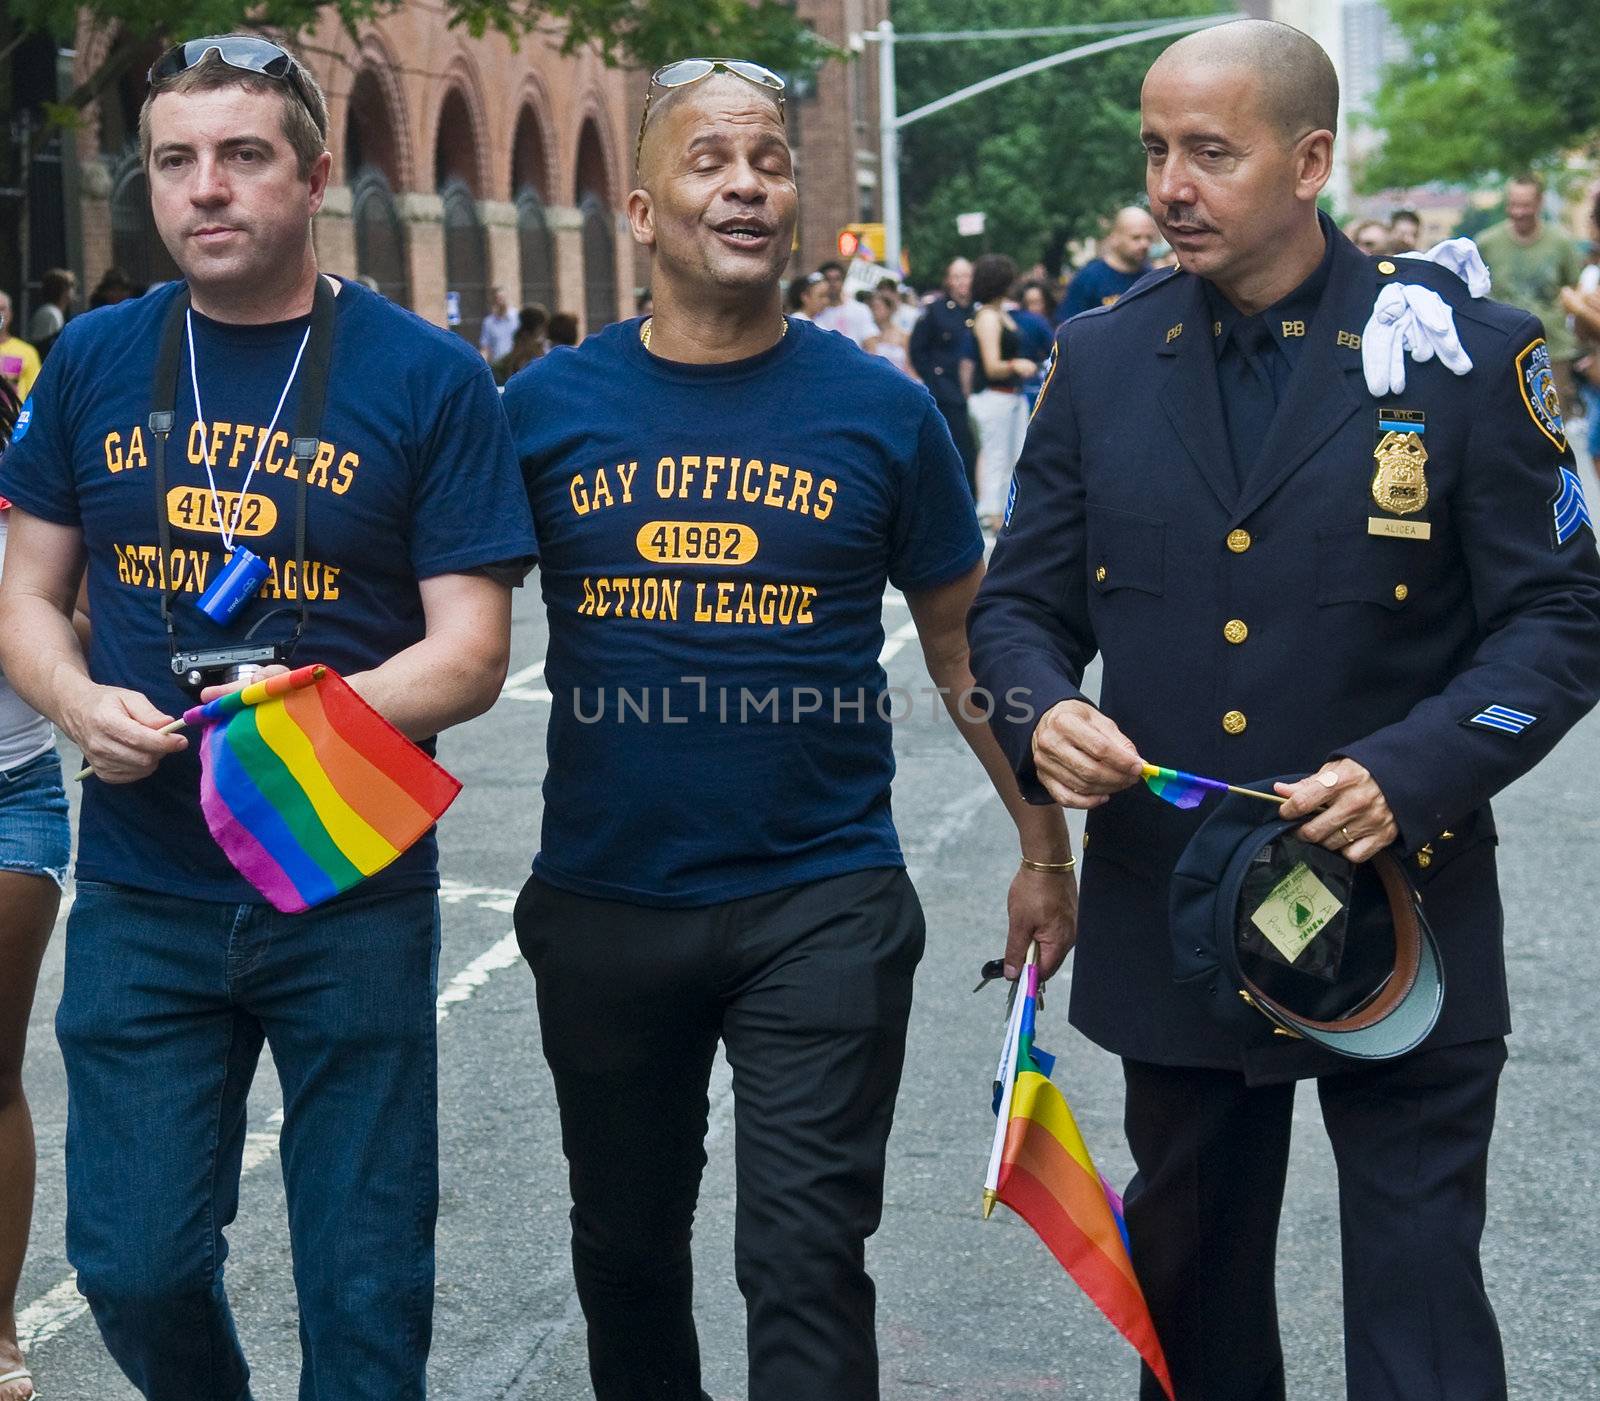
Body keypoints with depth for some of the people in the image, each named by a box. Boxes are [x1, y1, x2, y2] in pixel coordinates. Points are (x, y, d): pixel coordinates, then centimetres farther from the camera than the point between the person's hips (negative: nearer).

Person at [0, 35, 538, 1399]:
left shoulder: (428, 378, -4)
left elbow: (470, 651, -7)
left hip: (353, 892, -2)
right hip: (142, 892, 2)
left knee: (366, 1283, 6)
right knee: (134, 1265, 6)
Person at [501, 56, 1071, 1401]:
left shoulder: (880, 410, -2)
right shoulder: (547, 406, 0)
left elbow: (965, 644, 6)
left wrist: (1044, 848, 6)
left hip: (821, 901, -2)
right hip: (603, 903, 2)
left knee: (807, 1263, -4)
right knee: (627, 1245, 18)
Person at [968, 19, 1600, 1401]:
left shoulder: (1466, 350, -7)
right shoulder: (1101, 360, 4)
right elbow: (1018, 601, 9)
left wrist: (1410, 773, -23)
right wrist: (1042, 715, -15)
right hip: (1168, 913, 4)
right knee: (1188, 1286, 20)